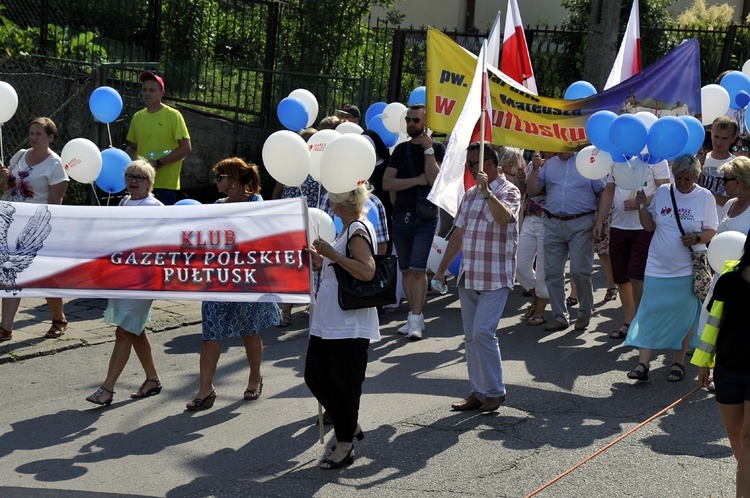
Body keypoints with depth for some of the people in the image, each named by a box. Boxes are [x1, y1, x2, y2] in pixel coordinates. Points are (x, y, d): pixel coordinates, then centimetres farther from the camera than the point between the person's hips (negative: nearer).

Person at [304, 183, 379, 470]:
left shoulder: (358, 230, -14)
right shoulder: (348, 229, 16)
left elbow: (367, 272, -27)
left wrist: (332, 254, -26)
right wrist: (318, 258, 13)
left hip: (350, 324, -10)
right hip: (328, 322, 10)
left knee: (344, 383, -1)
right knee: (315, 376, 13)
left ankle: (345, 446, 10)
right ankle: (350, 425, 28)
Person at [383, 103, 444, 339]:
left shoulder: (437, 149, 2)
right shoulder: (401, 149, 12)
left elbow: (435, 179, -14)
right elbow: (387, 183, 1)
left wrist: (428, 149, -13)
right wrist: (417, 180, -9)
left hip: (426, 216, -5)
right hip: (401, 215, 5)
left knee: (418, 269, -13)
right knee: (406, 270, 7)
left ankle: (416, 319, -13)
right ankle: (414, 316, 15)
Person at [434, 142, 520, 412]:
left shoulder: (508, 191, -6)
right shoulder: (470, 194, 15)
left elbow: (504, 218, -28)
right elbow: (458, 234, 19)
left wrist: (487, 191, -28)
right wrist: (442, 268, 18)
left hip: (495, 278, -7)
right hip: (468, 276, 7)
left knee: (483, 332, -14)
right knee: (471, 337, 8)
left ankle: (495, 391, 1)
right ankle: (478, 393, 16)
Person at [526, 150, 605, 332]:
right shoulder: (549, 164, 14)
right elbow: (532, 191, 11)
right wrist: (535, 169, -2)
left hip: (581, 224, -4)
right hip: (553, 224, 4)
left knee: (580, 272, -4)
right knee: (552, 272, 4)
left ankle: (585, 313, 14)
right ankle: (560, 316, 13)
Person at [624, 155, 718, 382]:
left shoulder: (705, 197, -2)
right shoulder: (662, 192, 3)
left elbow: (711, 231, 1)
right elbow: (649, 226, 7)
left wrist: (697, 238, -19)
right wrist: (642, 206, -10)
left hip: (688, 268, -1)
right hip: (658, 267, 2)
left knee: (684, 314, 5)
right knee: (650, 312, -3)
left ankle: (678, 361, 19)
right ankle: (643, 363, -2)